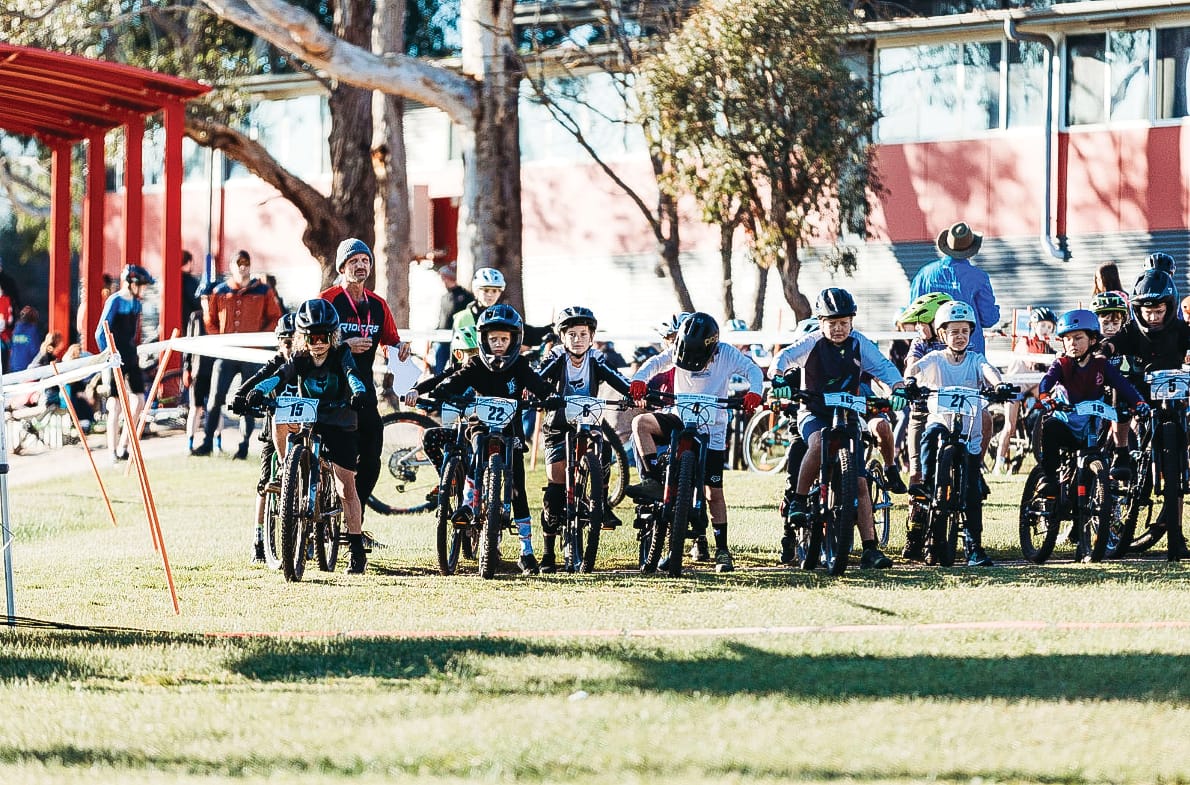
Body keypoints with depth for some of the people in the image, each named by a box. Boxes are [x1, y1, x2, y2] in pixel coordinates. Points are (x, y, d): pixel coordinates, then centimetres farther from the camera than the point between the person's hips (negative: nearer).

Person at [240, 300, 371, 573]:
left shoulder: (341, 355, -8)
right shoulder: (299, 360, -4)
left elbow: (352, 375, -27)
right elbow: (279, 377, -20)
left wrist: (359, 392, -51)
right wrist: (257, 392, -41)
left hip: (340, 425, -2)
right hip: (308, 419, 2)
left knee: (346, 487, -7)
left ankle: (357, 549, 0)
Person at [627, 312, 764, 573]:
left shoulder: (726, 354, -9)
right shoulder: (679, 352, -5)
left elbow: (753, 370, -15)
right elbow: (655, 363, -17)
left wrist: (754, 392, -37)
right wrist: (639, 380, -38)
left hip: (712, 427, -2)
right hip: (681, 419, 2)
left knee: (714, 492, -2)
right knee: (641, 423, -26)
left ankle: (722, 550, 6)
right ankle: (653, 481, -28)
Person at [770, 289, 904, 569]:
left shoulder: (859, 344, -2)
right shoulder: (813, 343, -9)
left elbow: (884, 366, -7)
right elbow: (785, 356, -20)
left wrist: (898, 388, -27)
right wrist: (779, 378, -42)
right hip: (814, 413, -3)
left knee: (859, 482, -4)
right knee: (819, 444, -39)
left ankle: (870, 550, -3)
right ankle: (798, 501, -20)